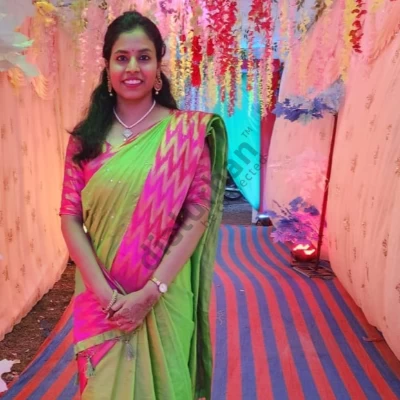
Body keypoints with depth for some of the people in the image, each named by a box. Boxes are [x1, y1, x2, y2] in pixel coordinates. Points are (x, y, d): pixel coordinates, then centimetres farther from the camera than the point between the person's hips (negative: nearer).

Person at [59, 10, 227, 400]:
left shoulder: (187, 131, -6)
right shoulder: (86, 136, 1)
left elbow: (196, 216, -9)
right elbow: (70, 218, -2)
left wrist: (151, 291, -14)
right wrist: (103, 291, -12)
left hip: (165, 294, -2)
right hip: (101, 296, 2)